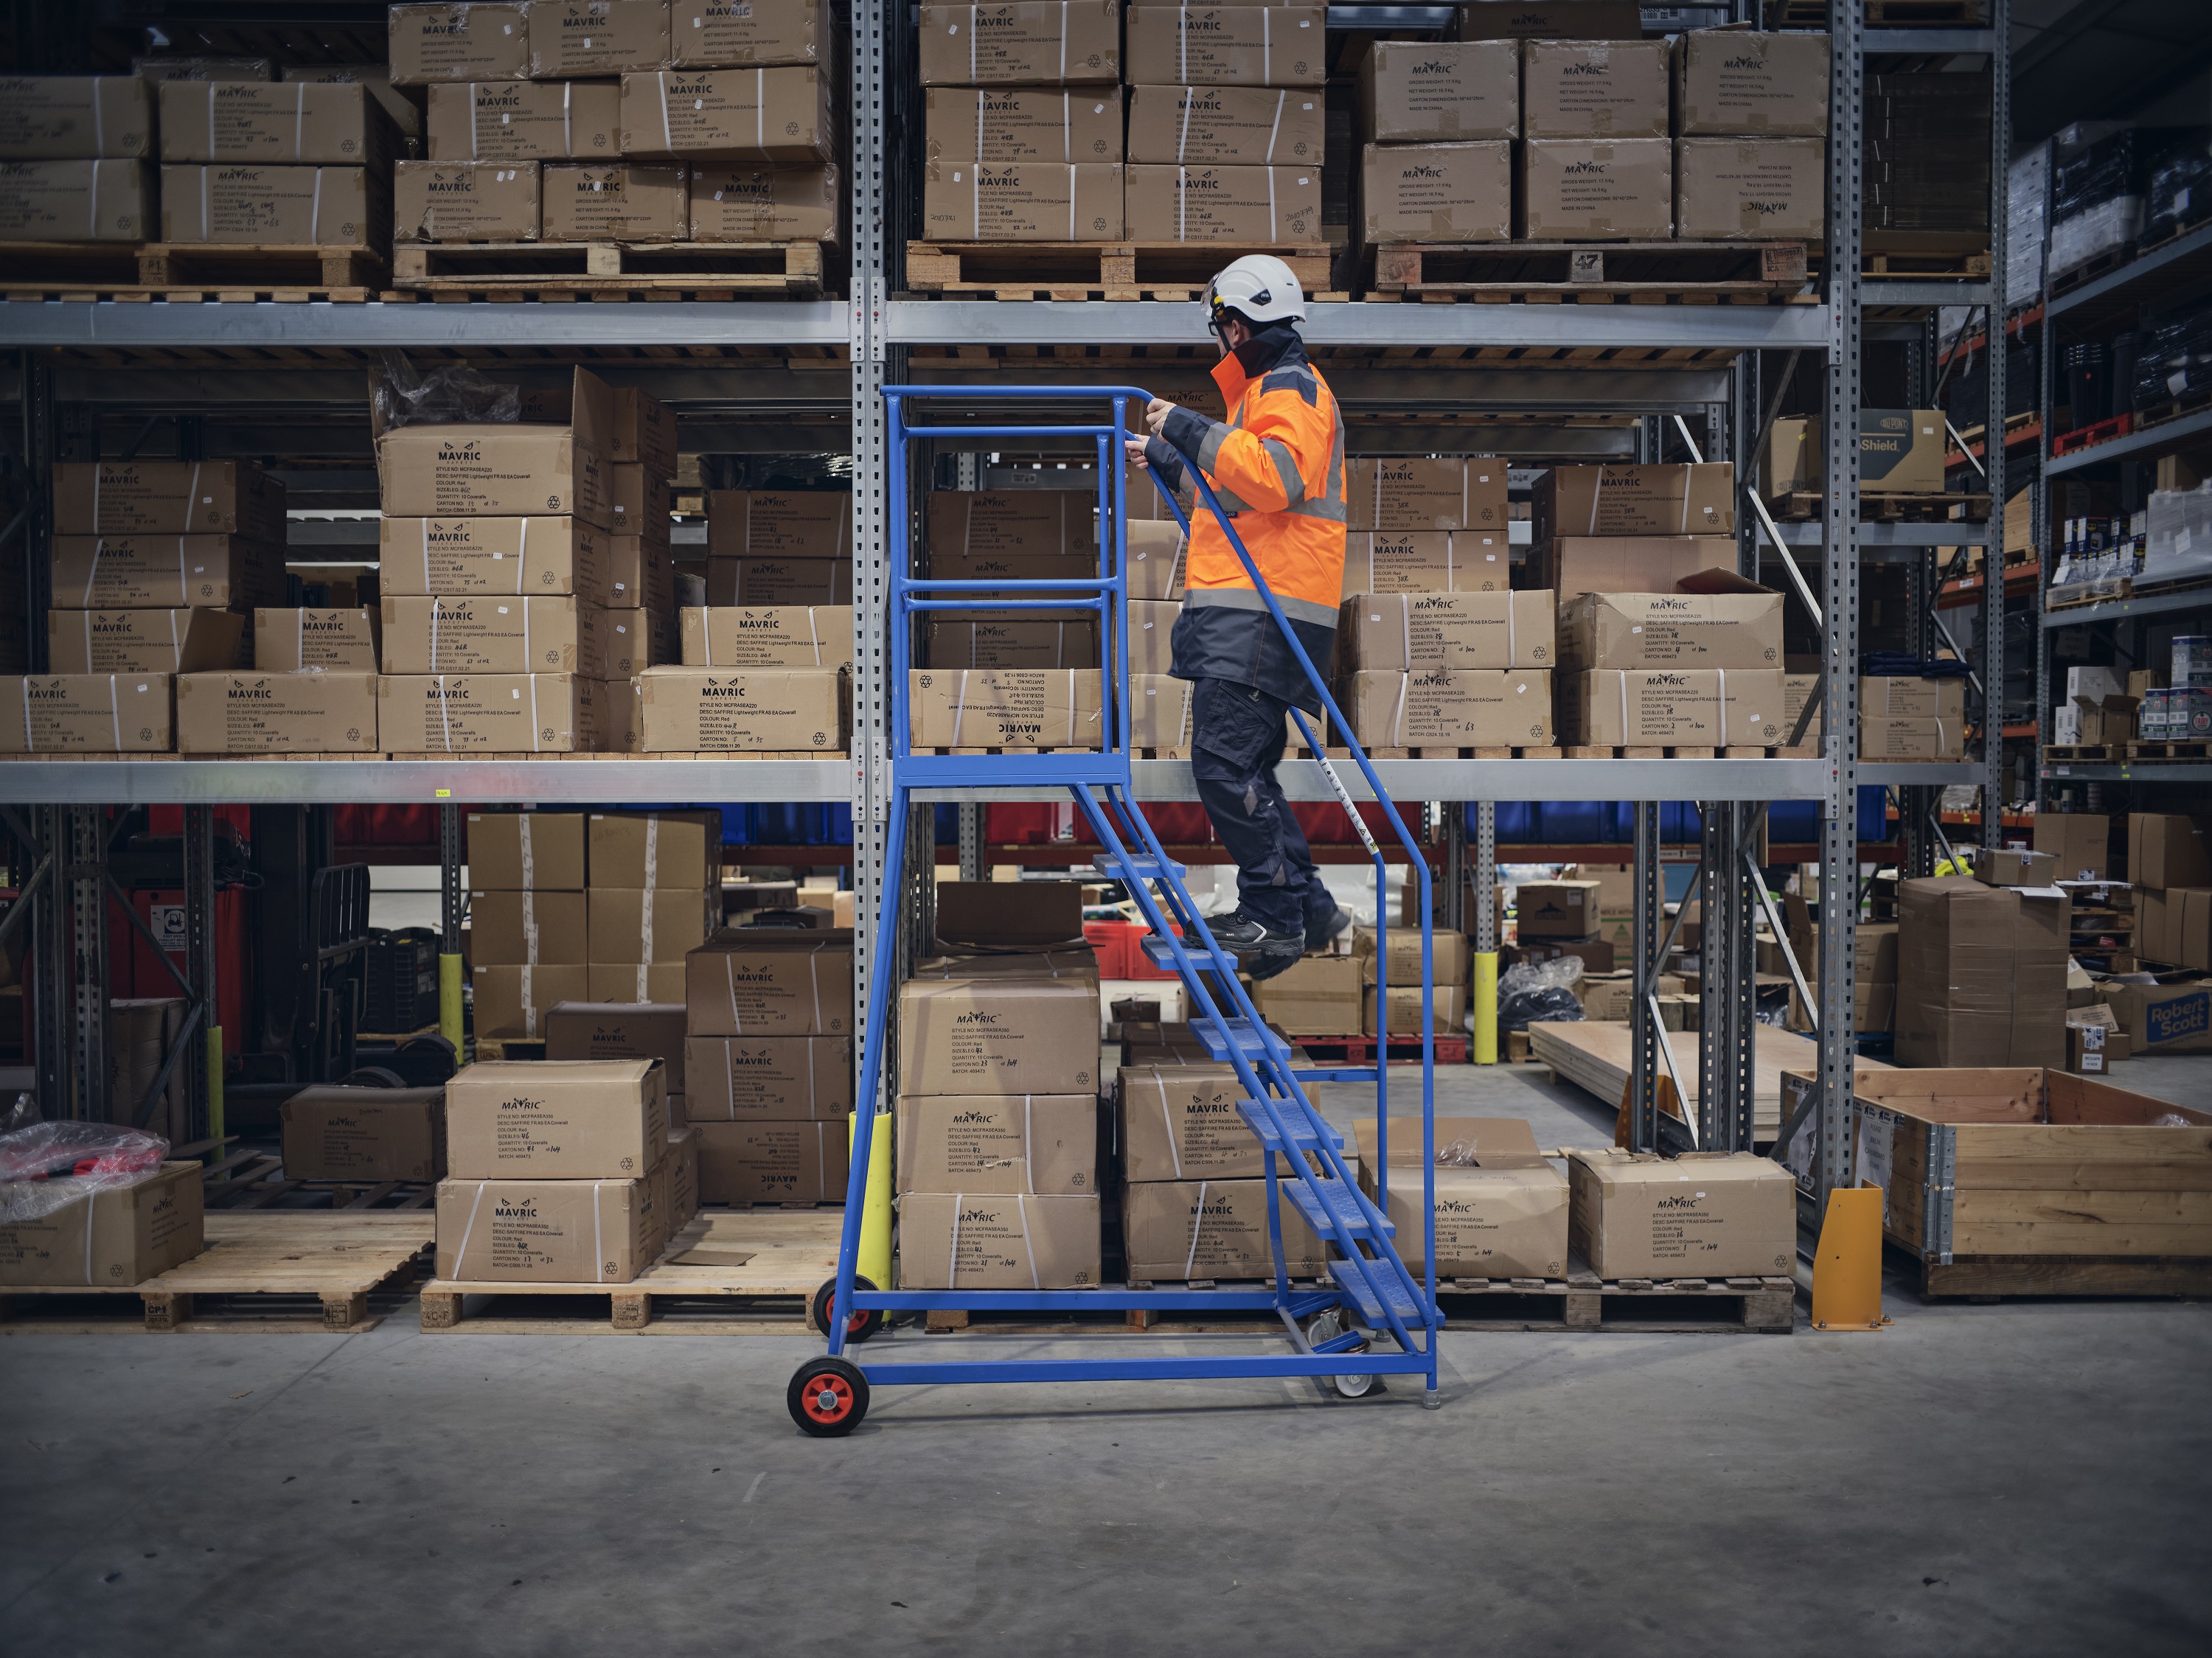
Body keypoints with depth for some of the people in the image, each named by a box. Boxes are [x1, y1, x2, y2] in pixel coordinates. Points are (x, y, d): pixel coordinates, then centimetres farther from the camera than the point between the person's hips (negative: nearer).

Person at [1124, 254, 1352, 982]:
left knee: (1224, 761, -15)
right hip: (1243, 610, 11)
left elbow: (1277, 477, -24)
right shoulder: (1267, 391, 28)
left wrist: (1193, 430, -18)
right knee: (1241, 767, 11)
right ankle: (1307, 906, 16)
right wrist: (1168, 463, 32)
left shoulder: (1290, 387, -5)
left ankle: (1274, 917, -10)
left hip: (1264, 610, -11)